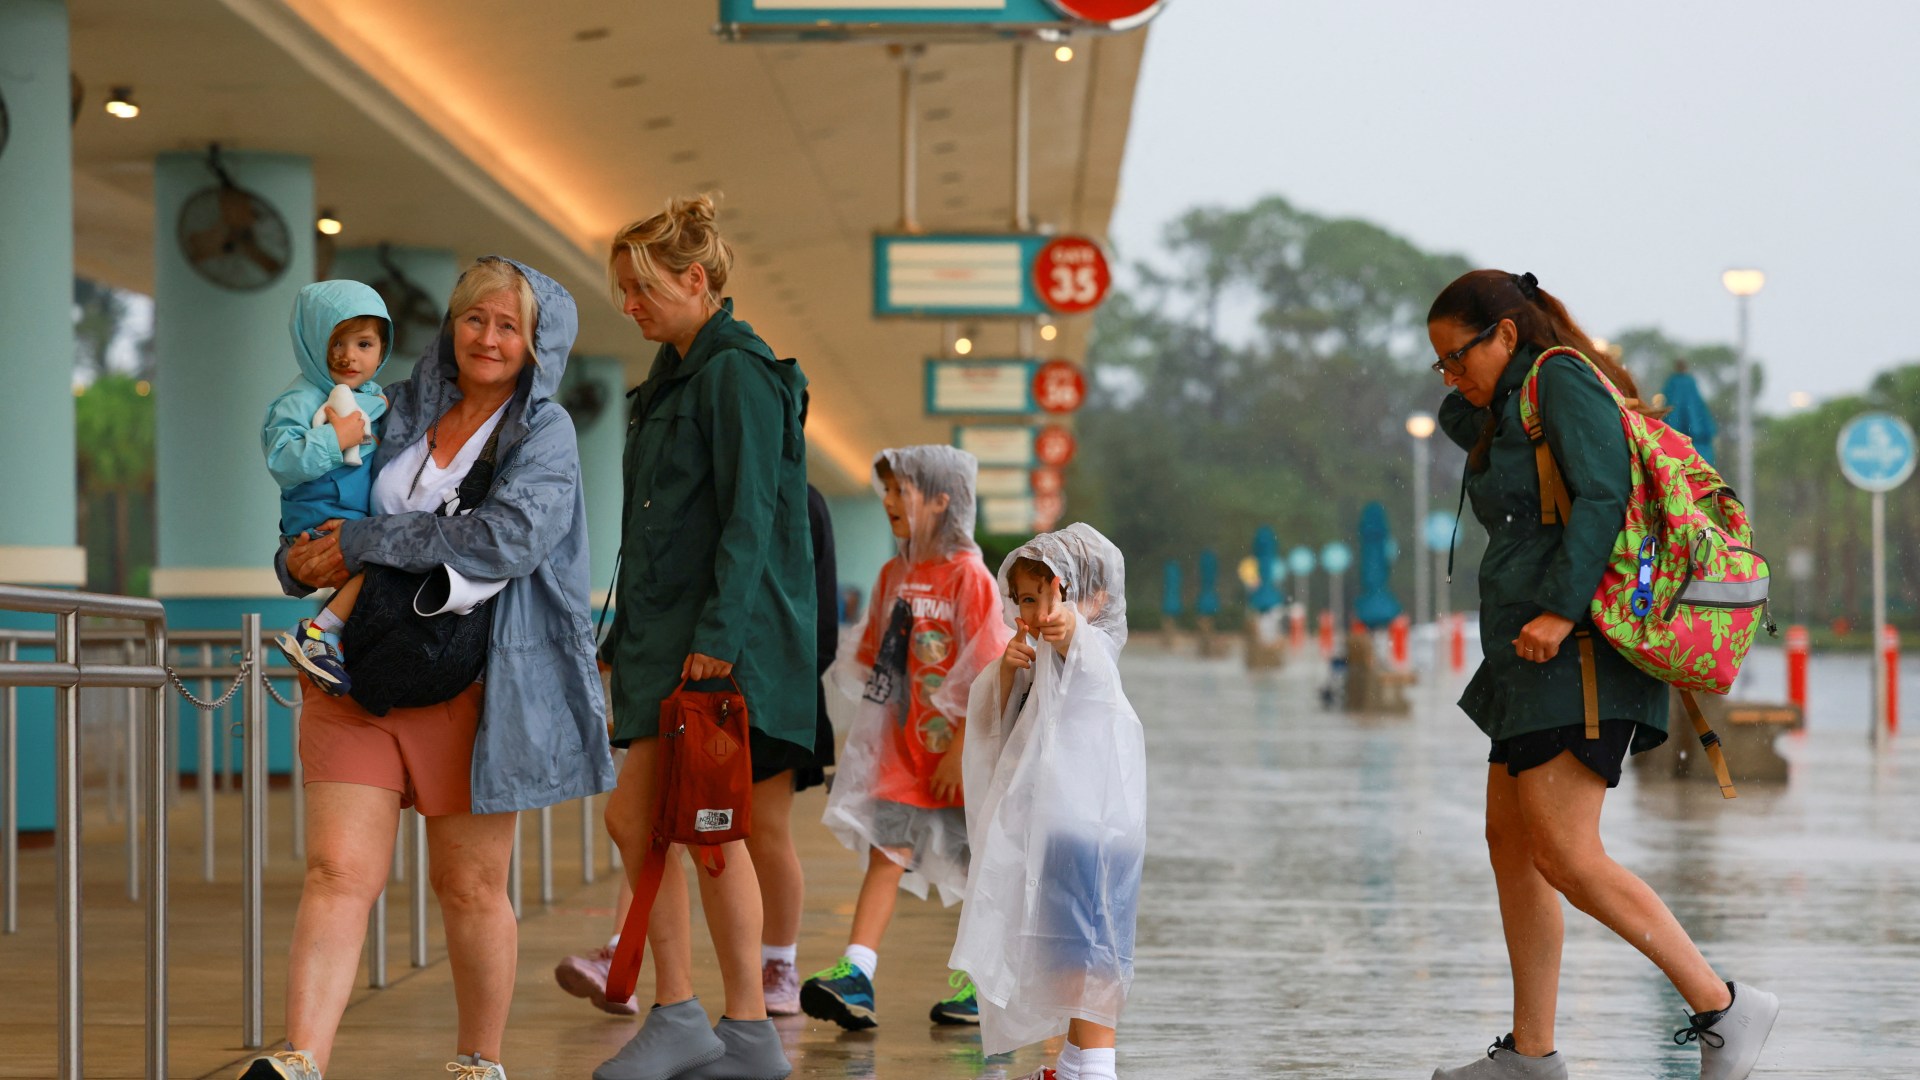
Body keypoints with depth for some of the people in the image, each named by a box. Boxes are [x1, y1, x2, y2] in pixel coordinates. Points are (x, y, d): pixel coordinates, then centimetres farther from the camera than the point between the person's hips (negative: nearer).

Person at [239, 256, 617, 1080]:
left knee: (470, 888, 6)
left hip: (470, 684, -3)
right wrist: (303, 563, 0)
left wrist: (361, 545, -14)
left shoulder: (545, 432, 0)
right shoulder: (404, 414, 13)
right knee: (338, 872, -9)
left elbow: (508, 537, -18)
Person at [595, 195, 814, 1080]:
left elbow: (749, 515, -17)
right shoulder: (675, 378, 19)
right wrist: (628, 637, 20)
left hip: (718, 639, -10)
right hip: (667, 634, 10)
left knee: (634, 815, -11)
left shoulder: (736, 374, -10)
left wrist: (717, 633, -22)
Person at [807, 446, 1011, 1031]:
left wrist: (961, 751, -17)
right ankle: (855, 976, -14)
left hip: (964, 748, -6)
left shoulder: (968, 576, -13)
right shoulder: (895, 574, 9)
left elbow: (984, 678, -15)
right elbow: (876, 661, 16)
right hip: (903, 747, 6)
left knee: (982, 865, 6)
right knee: (885, 851, -5)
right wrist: (870, 738, 15)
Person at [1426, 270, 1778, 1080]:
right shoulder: (1517, 411, 22)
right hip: (1537, 661, 11)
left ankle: (1722, 1008, -14)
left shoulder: (1564, 376, -7)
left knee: (1565, 859, -16)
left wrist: (1560, 610, -26)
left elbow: (1604, 494, -19)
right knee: (1510, 846, 12)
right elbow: (1458, 419, 39)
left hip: (1578, 651, -11)